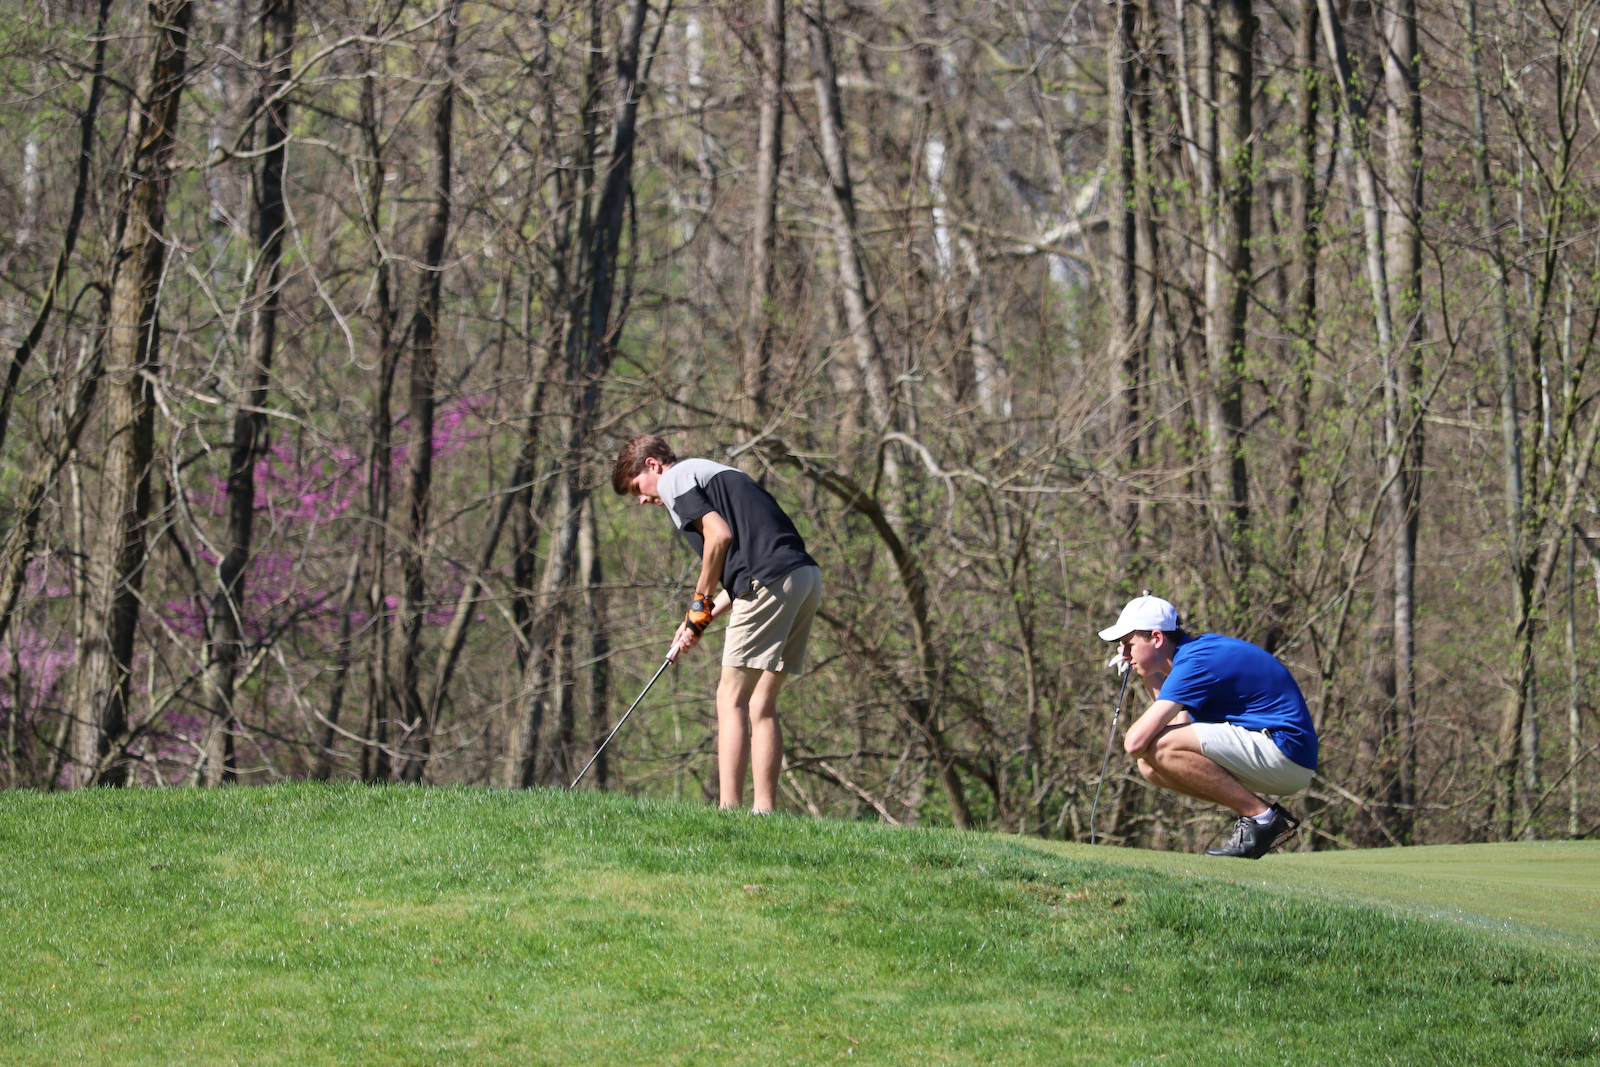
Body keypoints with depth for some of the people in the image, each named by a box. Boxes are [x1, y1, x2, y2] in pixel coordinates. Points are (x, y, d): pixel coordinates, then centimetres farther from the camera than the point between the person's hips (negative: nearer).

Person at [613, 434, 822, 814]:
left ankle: (729, 808, -13)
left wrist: (701, 600, 2)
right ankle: (764, 811, 8)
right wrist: (705, 617, 21)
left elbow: (720, 535, -10)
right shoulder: (718, 474, 31)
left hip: (772, 580, -9)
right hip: (808, 575, 9)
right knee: (761, 704, 12)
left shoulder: (675, 479, 4)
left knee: (732, 699, -7)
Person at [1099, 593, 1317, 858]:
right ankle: (1257, 811, 4)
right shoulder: (1204, 647, 14)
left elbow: (1135, 741, -22)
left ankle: (1261, 816, -15)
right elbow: (1178, 722, 24)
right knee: (1149, 765, 9)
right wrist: (1148, 675, 16)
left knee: (1159, 749, -23)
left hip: (1285, 753, -10)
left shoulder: (1195, 663, -17)